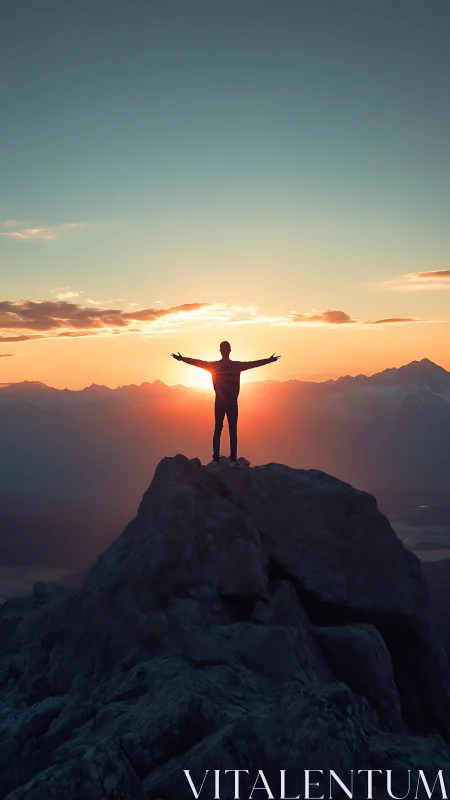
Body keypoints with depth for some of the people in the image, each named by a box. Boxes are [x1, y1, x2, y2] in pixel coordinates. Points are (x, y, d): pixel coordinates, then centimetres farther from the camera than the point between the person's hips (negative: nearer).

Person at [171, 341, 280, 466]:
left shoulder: (213, 366, -2)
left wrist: (182, 358, 17)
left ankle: (215, 459, 4)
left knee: (217, 429, 7)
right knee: (233, 430, 2)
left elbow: (197, 362, 6)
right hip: (232, 402, -1)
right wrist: (270, 360, 6)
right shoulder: (237, 365, -6)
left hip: (219, 402, 1)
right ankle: (233, 459, -1)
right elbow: (254, 363, -2)